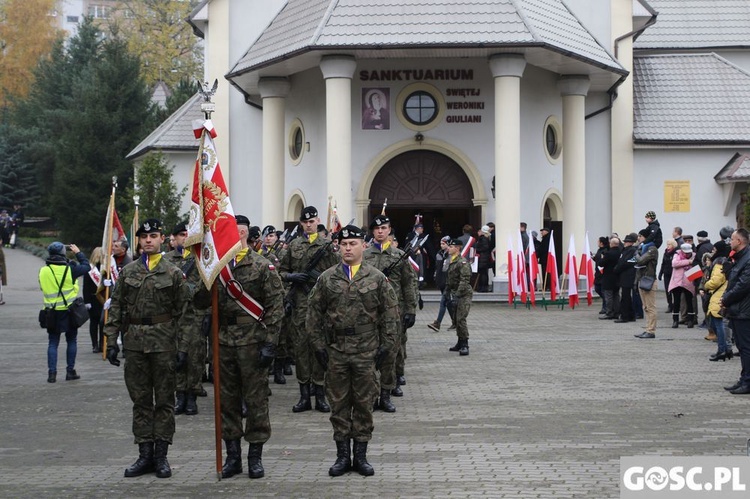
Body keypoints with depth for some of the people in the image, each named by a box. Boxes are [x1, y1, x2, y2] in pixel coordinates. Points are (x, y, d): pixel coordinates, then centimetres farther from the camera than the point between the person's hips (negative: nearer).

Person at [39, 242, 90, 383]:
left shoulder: (43, 271, -2)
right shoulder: (69, 269, -12)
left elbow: (43, 287, 9)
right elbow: (86, 266, 1)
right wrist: (78, 253, 13)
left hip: (51, 312, 2)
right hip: (69, 311, -2)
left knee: (53, 343, 8)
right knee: (72, 341, 12)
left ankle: (52, 372, 2)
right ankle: (70, 371, 13)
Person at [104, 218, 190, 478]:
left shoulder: (173, 274, 0)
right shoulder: (127, 271, 8)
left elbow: (183, 313, -1)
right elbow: (115, 307, 8)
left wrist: (183, 347, -7)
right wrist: (111, 341, 0)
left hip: (163, 344, -2)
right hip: (134, 344, 3)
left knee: (164, 400, 3)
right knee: (140, 401, 7)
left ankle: (161, 455, 9)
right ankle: (145, 454, 13)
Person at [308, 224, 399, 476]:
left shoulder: (377, 278, 2)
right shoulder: (327, 278, 4)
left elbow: (390, 315, 3)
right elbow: (314, 314, 6)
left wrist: (385, 346, -2)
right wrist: (319, 346, 1)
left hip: (367, 353, -1)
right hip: (335, 353, 1)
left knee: (364, 404, 5)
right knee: (339, 404, 6)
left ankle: (361, 455, 14)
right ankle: (342, 455, 15)